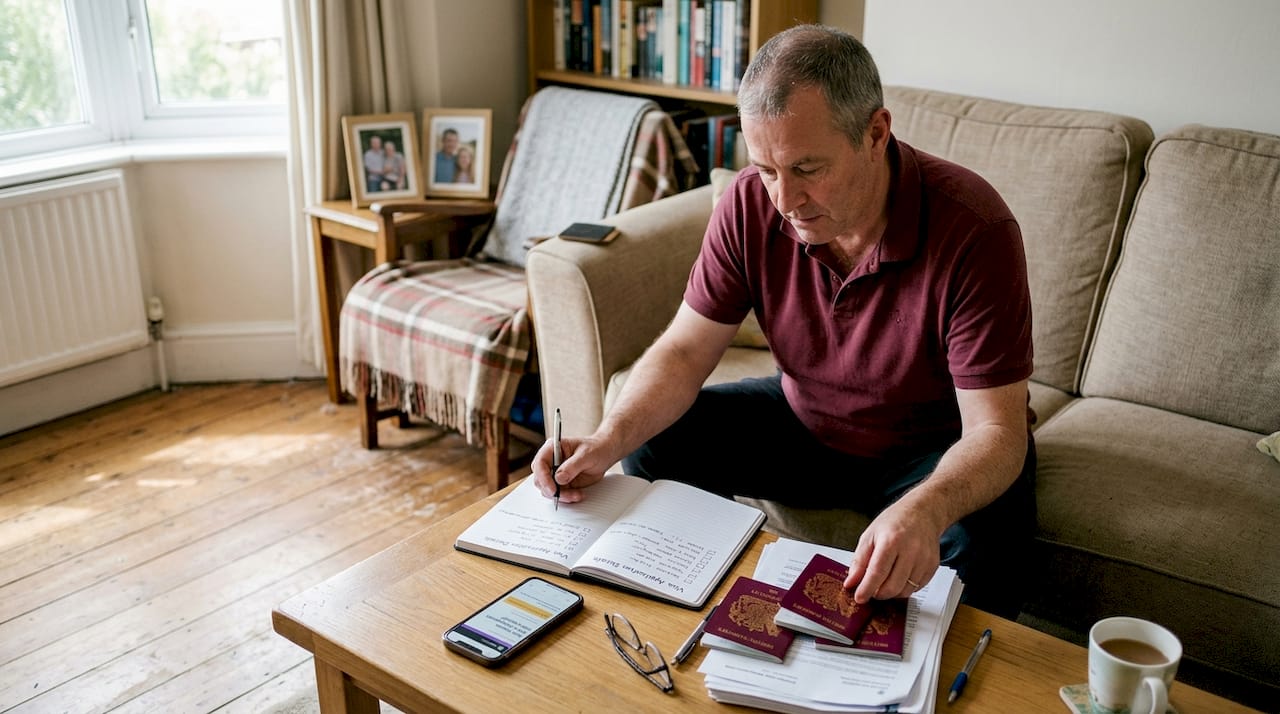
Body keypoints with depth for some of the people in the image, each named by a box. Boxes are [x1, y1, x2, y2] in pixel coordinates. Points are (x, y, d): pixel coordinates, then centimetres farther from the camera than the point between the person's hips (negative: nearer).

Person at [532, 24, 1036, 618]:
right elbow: (684, 351, -11)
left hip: (941, 444, -4)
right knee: (654, 445, -9)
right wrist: (608, 441, -30)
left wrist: (924, 509, -53)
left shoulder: (973, 229, -30)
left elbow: (995, 430, -30)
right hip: (808, 423, 5)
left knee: (977, 547, -34)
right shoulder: (752, 204, -17)